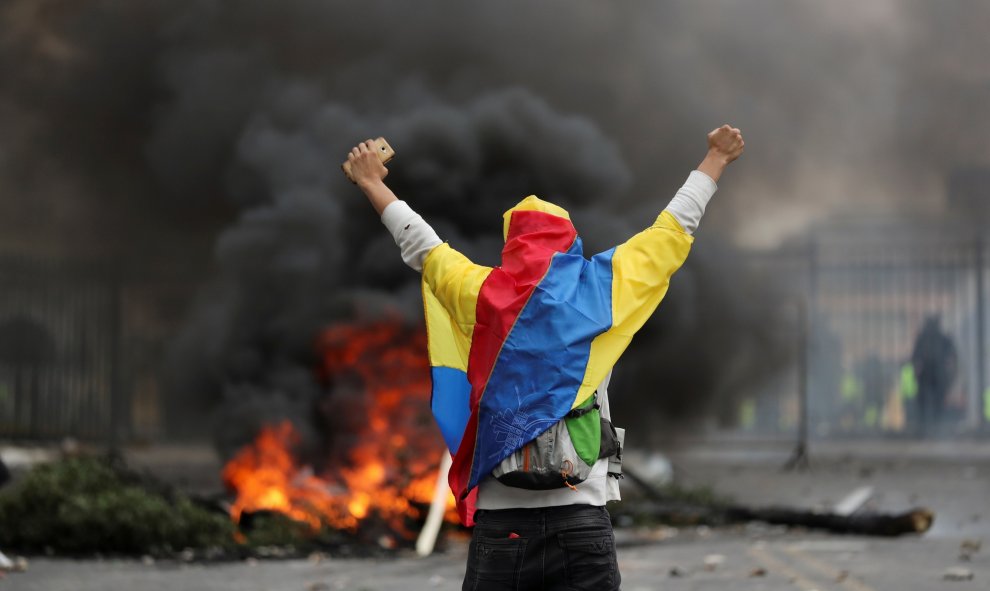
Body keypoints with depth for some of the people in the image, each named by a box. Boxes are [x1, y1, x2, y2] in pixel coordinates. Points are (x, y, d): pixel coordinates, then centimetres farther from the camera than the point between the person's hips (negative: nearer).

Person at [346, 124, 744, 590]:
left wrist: (371, 184, 41)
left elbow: (420, 244, 24)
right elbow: (673, 231, 18)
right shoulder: (601, 289, 4)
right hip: (581, 519, -1)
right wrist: (716, 159, 33)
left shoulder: (481, 294, 6)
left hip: (499, 521, 1)